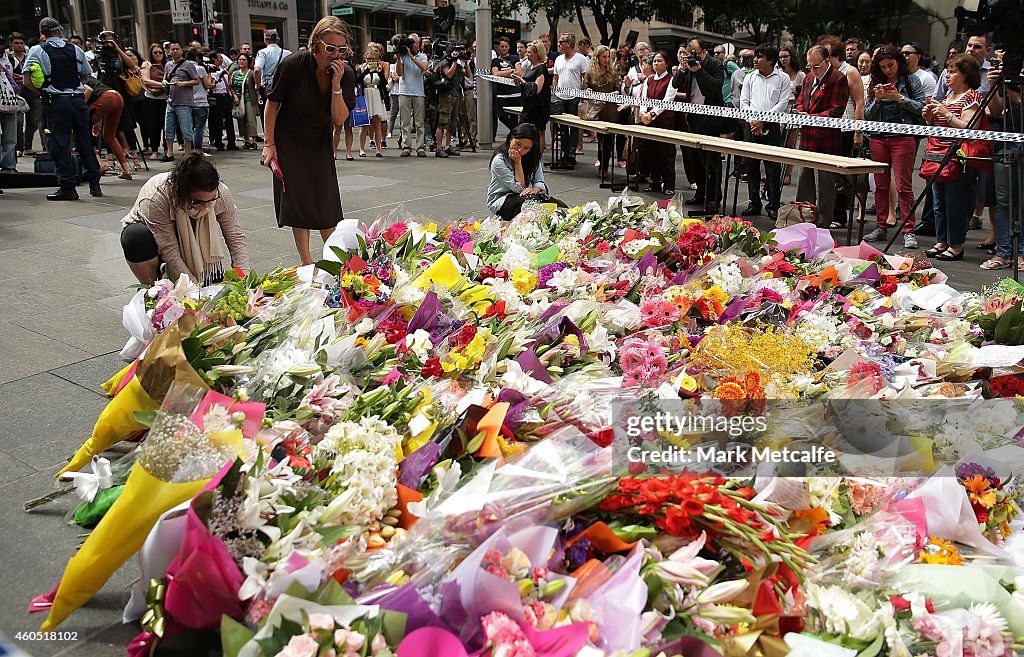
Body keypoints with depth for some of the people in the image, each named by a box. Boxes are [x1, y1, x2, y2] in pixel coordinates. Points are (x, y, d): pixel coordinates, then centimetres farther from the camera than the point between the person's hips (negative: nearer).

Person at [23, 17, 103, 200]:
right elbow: (86, 74, 15)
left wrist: (43, 90, 9)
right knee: (85, 141, 10)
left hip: (56, 102, -3)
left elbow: (27, 81, -6)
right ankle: (94, 183, 12)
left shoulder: (37, 50, -1)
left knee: (60, 145, 1)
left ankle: (68, 187, -1)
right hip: (78, 99, 3)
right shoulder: (75, 49, 7)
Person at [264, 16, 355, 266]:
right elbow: (272, 103, -11)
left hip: (320, 142, 3)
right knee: (297, 197, -3)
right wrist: (269, 143, -9)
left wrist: (336, 85, -29)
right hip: (288, 140, -3)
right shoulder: (293, 65, -22)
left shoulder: (345, 75, -14)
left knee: (326, 199, 4)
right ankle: (306, 260, 5)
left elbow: (339, 120, -17)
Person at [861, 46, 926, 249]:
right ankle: (880, 227, 16)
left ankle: (909, 231, -5)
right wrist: (877, 100, -8)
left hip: (903, 138, -4)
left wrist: (900, 98, -13)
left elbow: (921, 107, -4)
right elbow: (867, 115, 9)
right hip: (879, 138, 4)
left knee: (903, 186, -6)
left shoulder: (911, 80, 4)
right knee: (880, 185, 8)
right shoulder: (876, 83, 12)